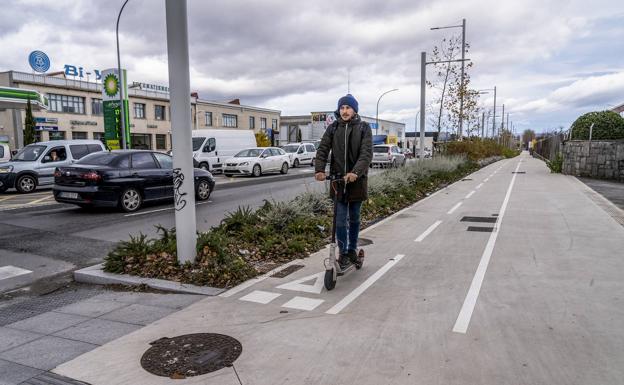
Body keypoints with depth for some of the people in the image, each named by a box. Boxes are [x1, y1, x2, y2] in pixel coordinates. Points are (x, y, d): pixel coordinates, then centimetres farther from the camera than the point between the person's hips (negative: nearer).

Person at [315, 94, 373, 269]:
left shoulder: (364, 128, -2)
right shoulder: (333, 128, 4)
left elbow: (367, 153, -14)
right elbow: (322, 149, -3)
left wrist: (355, 172, -31)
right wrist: (319, 169, -22)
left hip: (357, 179, -1)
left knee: (354, 218, 12)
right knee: (340, 219, 0)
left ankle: (352, 249, 29)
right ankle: (343, 252, 14)